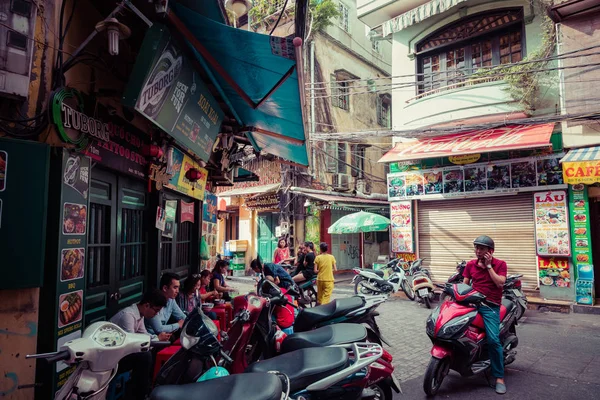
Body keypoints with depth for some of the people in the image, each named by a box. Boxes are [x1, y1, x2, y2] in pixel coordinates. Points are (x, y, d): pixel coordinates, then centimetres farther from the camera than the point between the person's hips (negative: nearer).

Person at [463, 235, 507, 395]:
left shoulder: (500, 264, 0)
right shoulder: (470, 264, 9)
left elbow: (500, 283, -13)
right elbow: (464, 284, 11)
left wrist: (488, 266, -11)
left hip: (490, 305, -4)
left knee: (493, 340, -16)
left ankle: (499, 377, -2)